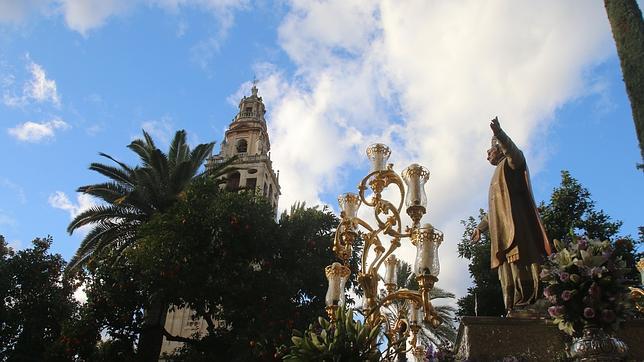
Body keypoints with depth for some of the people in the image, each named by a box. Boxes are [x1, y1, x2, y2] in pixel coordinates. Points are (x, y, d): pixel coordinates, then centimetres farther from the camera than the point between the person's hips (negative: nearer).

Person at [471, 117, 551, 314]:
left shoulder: (512, 162, 7)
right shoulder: (498, 176, 33)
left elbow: (512, 150, -19)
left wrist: (499, 134, -36)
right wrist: (480, 227, 37)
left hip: (515, 223, -9)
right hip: (502, 230, 9)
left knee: (519, 266, -18)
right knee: (507, 269, 2)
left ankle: (524, 307, -24)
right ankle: (513, 310, 1)